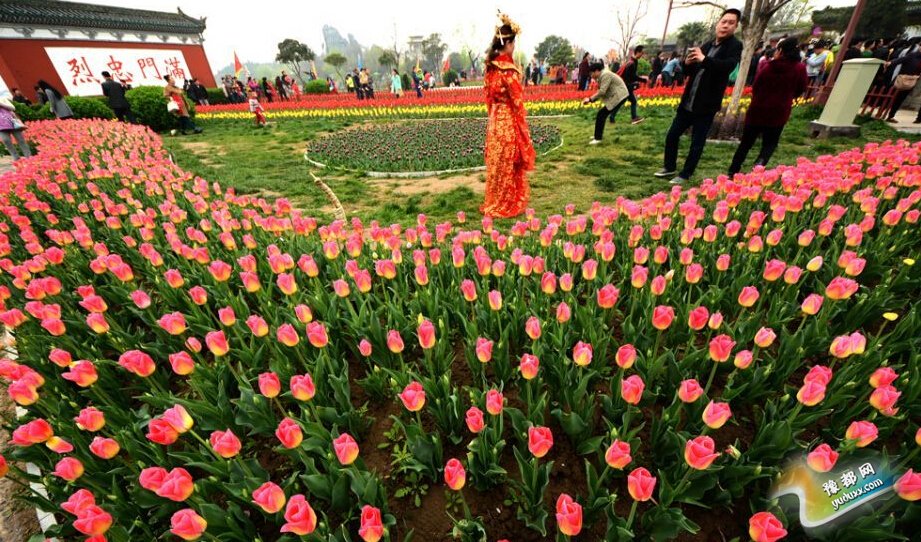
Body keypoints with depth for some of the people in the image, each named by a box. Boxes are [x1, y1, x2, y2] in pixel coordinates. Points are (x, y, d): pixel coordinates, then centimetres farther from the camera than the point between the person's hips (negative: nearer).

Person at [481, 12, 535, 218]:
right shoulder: (508, 68, -17)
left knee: (496, 163, 14)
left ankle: (494, 202, 25)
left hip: (495, 120, 8)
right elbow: (517, 100, -15)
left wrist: (494, 114, 20)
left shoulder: (491, 66, 7)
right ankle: (507, 205, 13)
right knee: (508, 164, 2)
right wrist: (523, 128, -8)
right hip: (508, 121, -8)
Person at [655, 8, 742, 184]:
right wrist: (688, 63, -6)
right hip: (688, 102, 6)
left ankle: (685, 175, 10)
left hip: (706, 105, -6)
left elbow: (728, 65, -24)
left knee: (697, 143, 0)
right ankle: (669, 167, 27)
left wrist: (704, 59, -29)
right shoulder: (707, 45, 11)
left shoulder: (735, 46, -6)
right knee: (672, 135, 10)